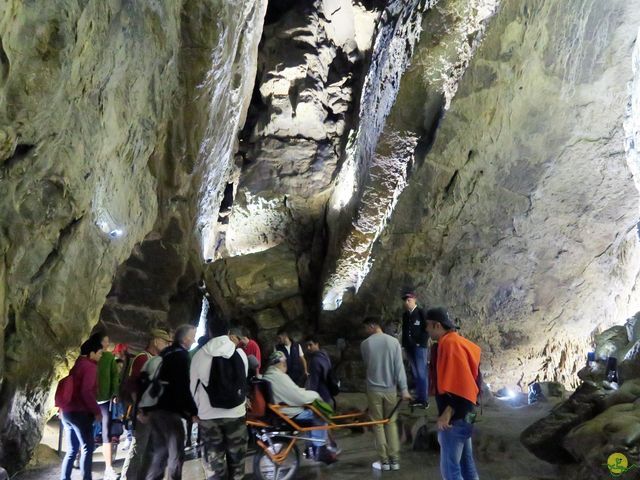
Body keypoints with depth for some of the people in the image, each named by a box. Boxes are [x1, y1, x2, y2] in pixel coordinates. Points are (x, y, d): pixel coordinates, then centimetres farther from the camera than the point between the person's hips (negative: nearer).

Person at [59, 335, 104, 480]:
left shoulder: (78, 364, 16)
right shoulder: (90, 366, -10)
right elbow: (86, 391, -20)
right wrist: (96, 411, -13)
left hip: (67, 411, 9)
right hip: (80, 413, -9)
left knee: (72, 450, 13)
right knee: (87, 448, -2)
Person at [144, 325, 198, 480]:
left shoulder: (165, 354, 17)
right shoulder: (181, 355, -9)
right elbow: (183, 387, -16)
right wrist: (193, 411, -11)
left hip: (155, 408, 9)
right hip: (168, 410, -8)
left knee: (160, 452, 17)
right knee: (176, 454, -2)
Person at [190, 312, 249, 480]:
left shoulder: (199, 355, -7)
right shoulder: (240, 353, -6)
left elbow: (193, 387, 3)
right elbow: (243, 382, 5)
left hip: (208, 416, 0)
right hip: (236, 414, 1)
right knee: (236, 463, 14)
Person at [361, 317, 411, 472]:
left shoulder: (365, 344, -6)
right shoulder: (393, 341, -5)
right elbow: (399, 367, -7)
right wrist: (404, 389, -6)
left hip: (374, 389, -1)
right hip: (390, 389, 1)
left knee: (378, 424, 7)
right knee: (391, 423, 11)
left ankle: (384, 461, 9)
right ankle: (394, 460, 12)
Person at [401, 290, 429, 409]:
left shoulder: (421, 312, -6)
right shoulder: (405, 315, 13)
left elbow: (427, 330, -10)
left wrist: (421, 343, -14)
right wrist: (404, 345, 15)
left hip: (419, 347, -6)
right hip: (409, 348, 6)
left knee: (422, 373, -7)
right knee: (415, 374, 9)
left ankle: (424, 399, -4)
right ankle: (418, 398, 14)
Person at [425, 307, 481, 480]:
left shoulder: (450, 344, -18)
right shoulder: (455, 342, 12)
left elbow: (459, 383, -25)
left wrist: (447, 414, -24)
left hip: (454, 417, -10)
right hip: (462, 415, 10)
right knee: (465, 464, 16)